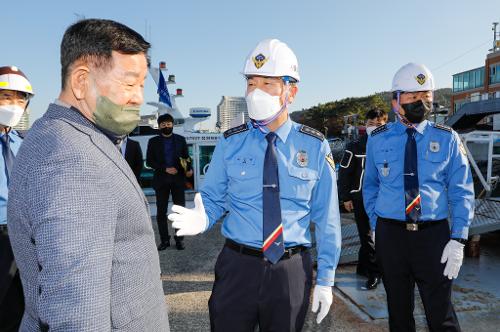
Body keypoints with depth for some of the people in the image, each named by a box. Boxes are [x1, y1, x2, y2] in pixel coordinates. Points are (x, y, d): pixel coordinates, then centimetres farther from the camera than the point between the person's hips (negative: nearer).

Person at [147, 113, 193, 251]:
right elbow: (149, 161, 1)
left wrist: (189, 169, -15)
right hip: (161, 180, 0)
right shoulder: (153, 141, 5)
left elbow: (186, 157, 6)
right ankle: (164, 240, 15)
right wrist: (165, 169, -13)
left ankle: (179, 239, 13)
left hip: (178, 179, 0)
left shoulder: (181, 140, 7)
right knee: (161, 212, 5)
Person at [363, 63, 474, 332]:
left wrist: (458, 239, -7)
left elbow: (462, 191, 0)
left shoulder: (446, 138, 0)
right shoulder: (378, 139, 1)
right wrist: (375, 226, 5)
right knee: (398, 309, 16)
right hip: (390, 235, 1)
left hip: (434, 234, 0)